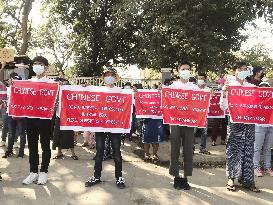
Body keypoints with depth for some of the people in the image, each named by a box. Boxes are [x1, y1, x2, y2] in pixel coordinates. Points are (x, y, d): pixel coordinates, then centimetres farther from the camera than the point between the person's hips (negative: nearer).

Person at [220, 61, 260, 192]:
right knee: (233, 150, 2)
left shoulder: (252, 87, 9)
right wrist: (223, 94, -17)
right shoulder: (229, 86, 1)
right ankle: (231, 178, 14)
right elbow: (223, 107, -3)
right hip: (235, 122, -3)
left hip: (249, 122, 3)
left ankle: (247, 180, 14)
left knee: (248, 150, 5)